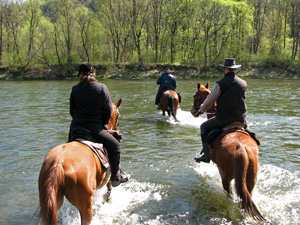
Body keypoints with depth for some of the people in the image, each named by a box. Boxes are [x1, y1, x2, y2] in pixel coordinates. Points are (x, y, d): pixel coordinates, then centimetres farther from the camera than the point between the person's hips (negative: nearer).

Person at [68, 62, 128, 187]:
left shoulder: (75, 89, 3)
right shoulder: (101, 87, -4)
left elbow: (72, 111, 8)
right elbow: (108, 110, -2)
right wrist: (102, 123, 12)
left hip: (75, 128, 4)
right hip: (94, 128, -4)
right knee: (115, 146, 13)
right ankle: (115, 177, 13)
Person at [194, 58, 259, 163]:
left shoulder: (221, 84, -13)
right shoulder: (243, 83, 3)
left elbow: (209, 101, -5)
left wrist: (201, 110, 14)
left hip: (223, 119, -5)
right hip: (241, 120, 5)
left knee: (204, 127, 15)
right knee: (245, 127, 39)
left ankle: (206, 154, 11)